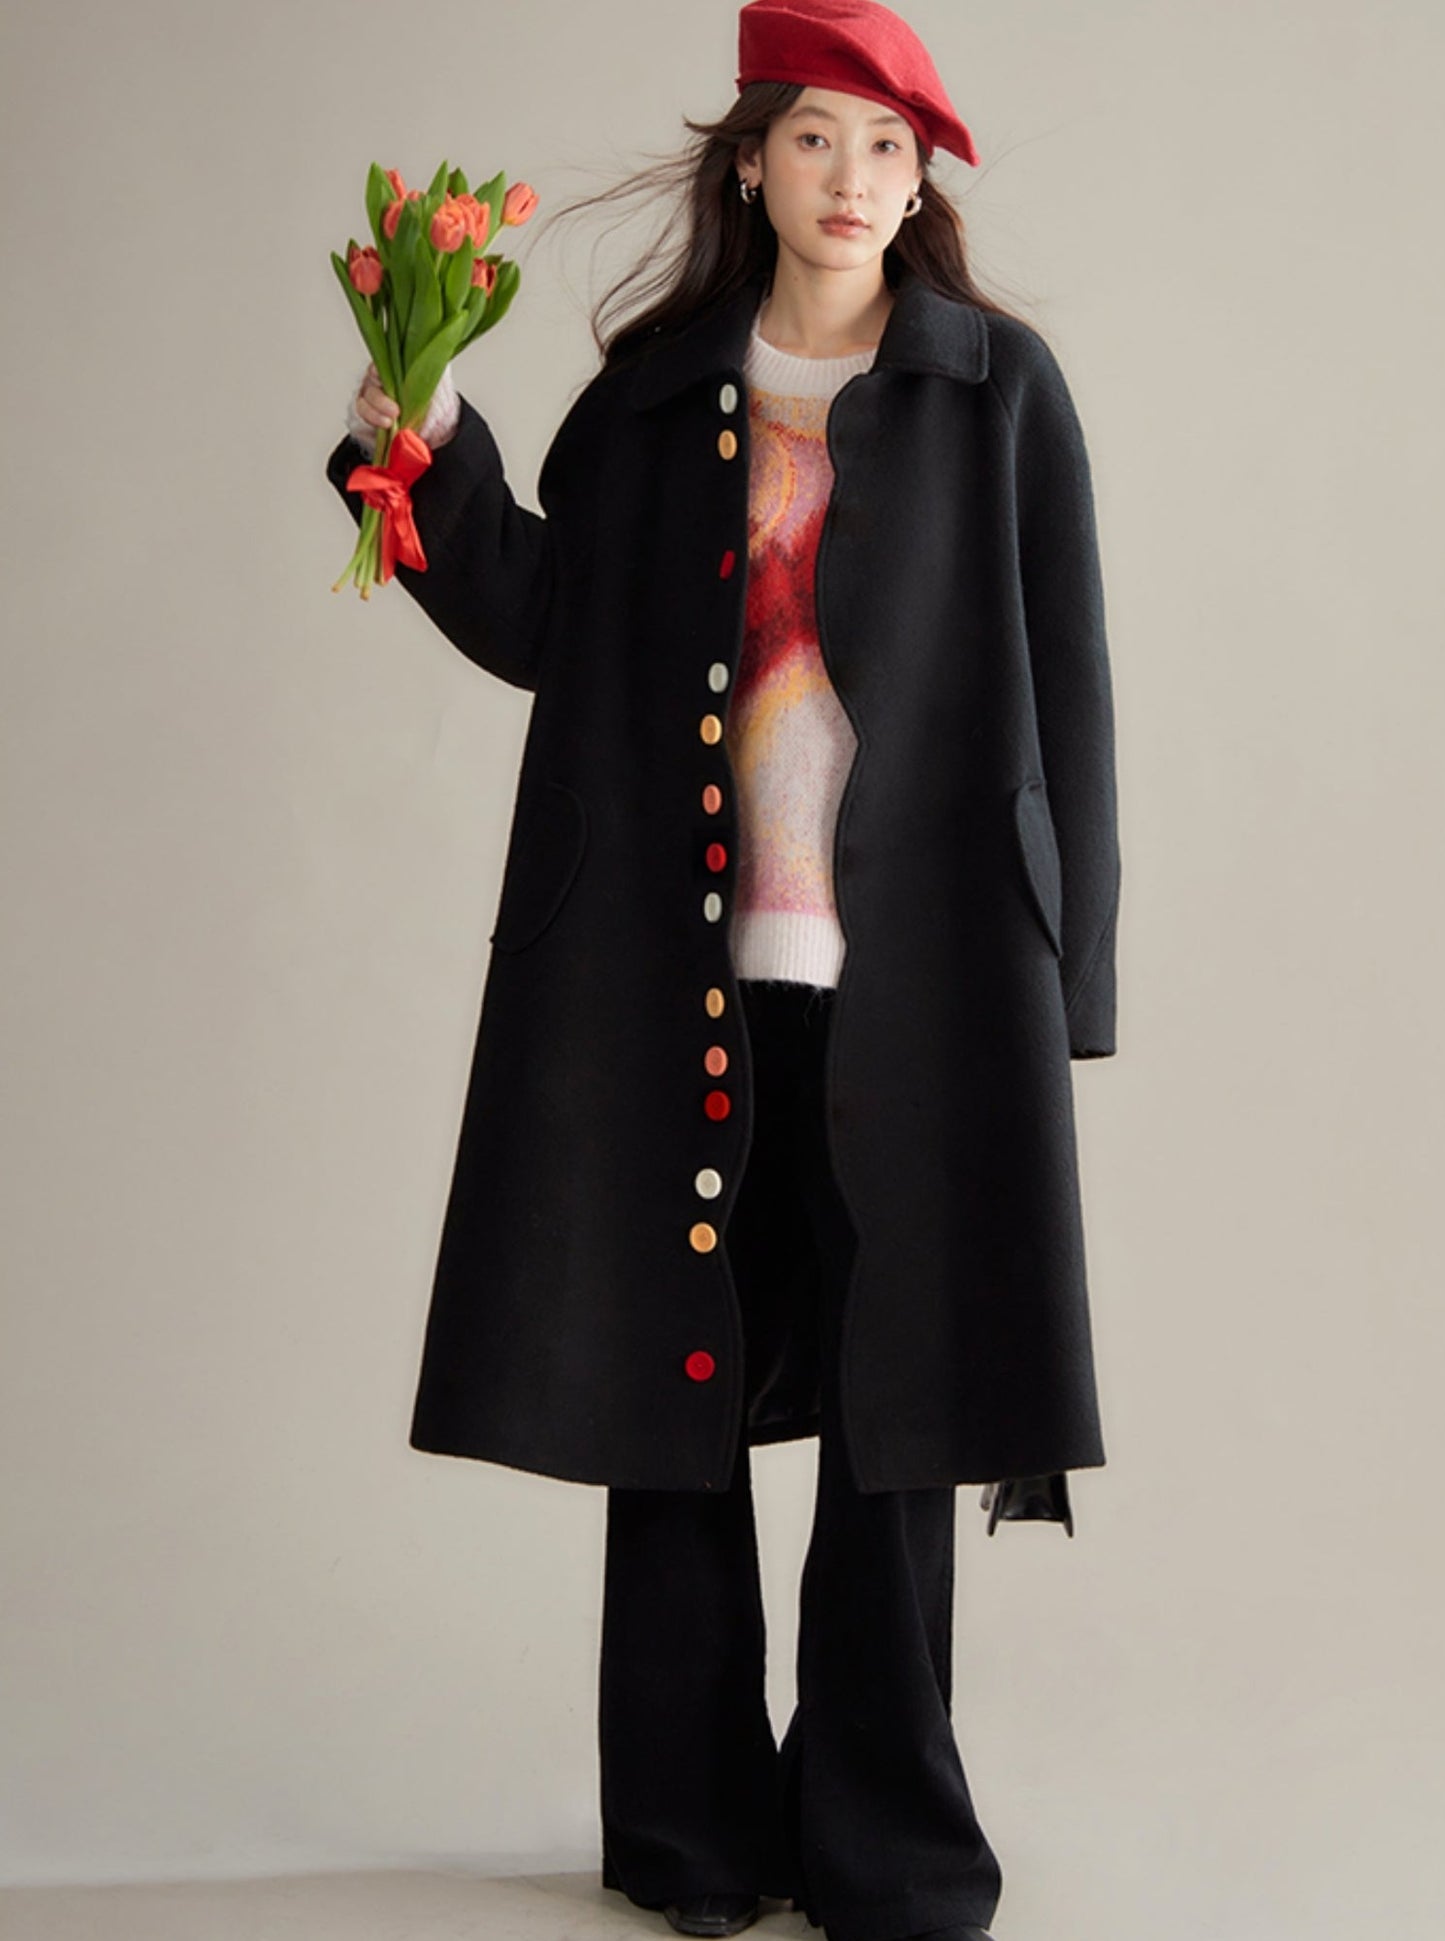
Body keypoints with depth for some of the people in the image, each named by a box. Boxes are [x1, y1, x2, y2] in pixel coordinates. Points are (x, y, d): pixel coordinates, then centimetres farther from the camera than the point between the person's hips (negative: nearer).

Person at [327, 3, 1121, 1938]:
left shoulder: (999, 387, 4)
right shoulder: (652, 396, 11)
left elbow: (1065, 693, 3)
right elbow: (540, 626, 11)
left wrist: (1060, 982, -2)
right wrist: (429, 454, -2)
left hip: (909, 981, -2)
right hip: (679, 979, 2)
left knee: (895, 1408, 2)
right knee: (671, 1381, 6)